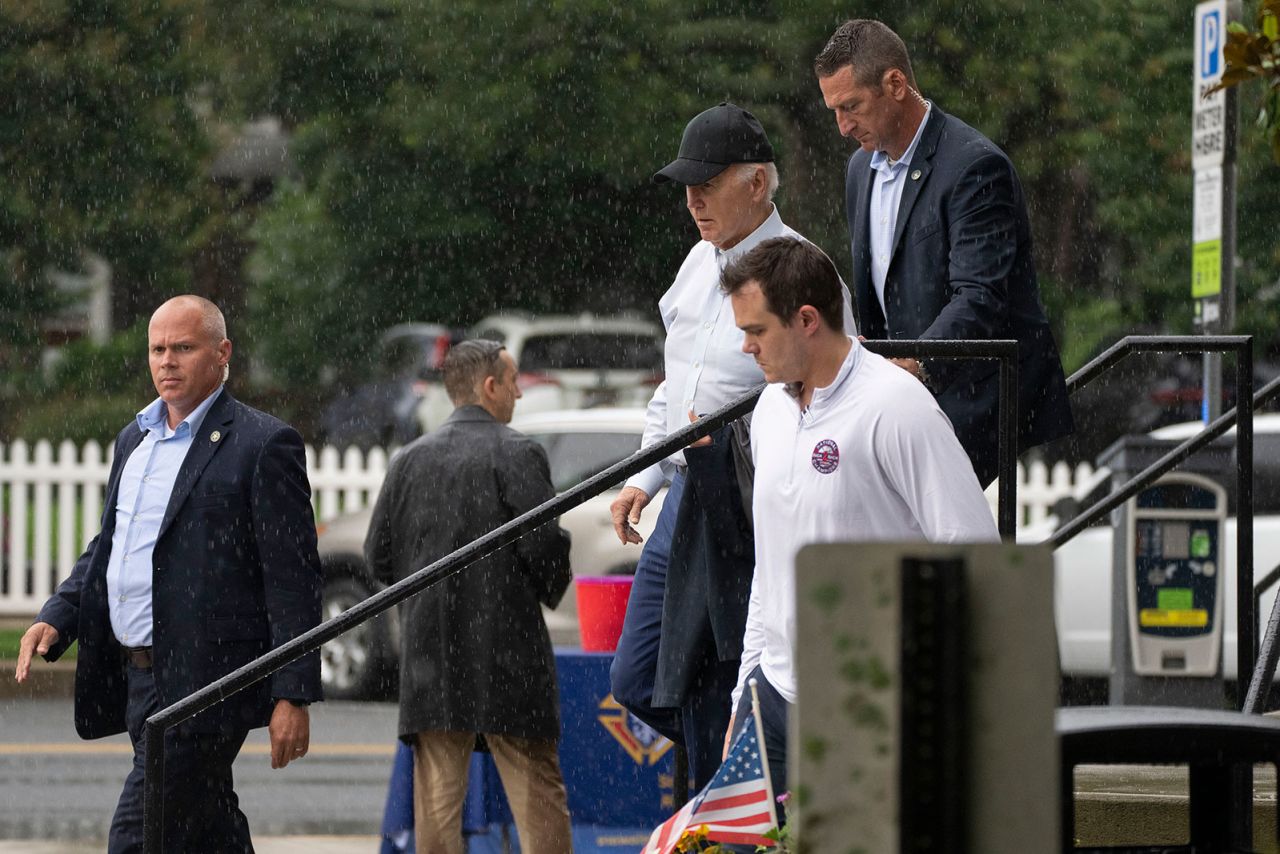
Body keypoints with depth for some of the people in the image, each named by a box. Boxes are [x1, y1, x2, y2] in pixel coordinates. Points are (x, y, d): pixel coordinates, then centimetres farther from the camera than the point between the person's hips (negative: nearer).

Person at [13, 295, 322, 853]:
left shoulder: (262, 445, -9)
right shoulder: (134, 440, 17)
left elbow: (294, 581, -11)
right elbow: (105, 548, 25)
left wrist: (293, 696, -16)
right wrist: (56, 618, 7)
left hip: (203, 685, -8)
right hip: (139, 676, 8)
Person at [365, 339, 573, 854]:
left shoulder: (410, 460, 8)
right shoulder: (516, 454, -7)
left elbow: (379, 556, 7)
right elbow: (547, 545, -13)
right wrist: (549, 592, 8)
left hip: (430, 655, 4)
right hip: (506, 647, -4)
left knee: (437, 798, 4)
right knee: (538, 796, 1)